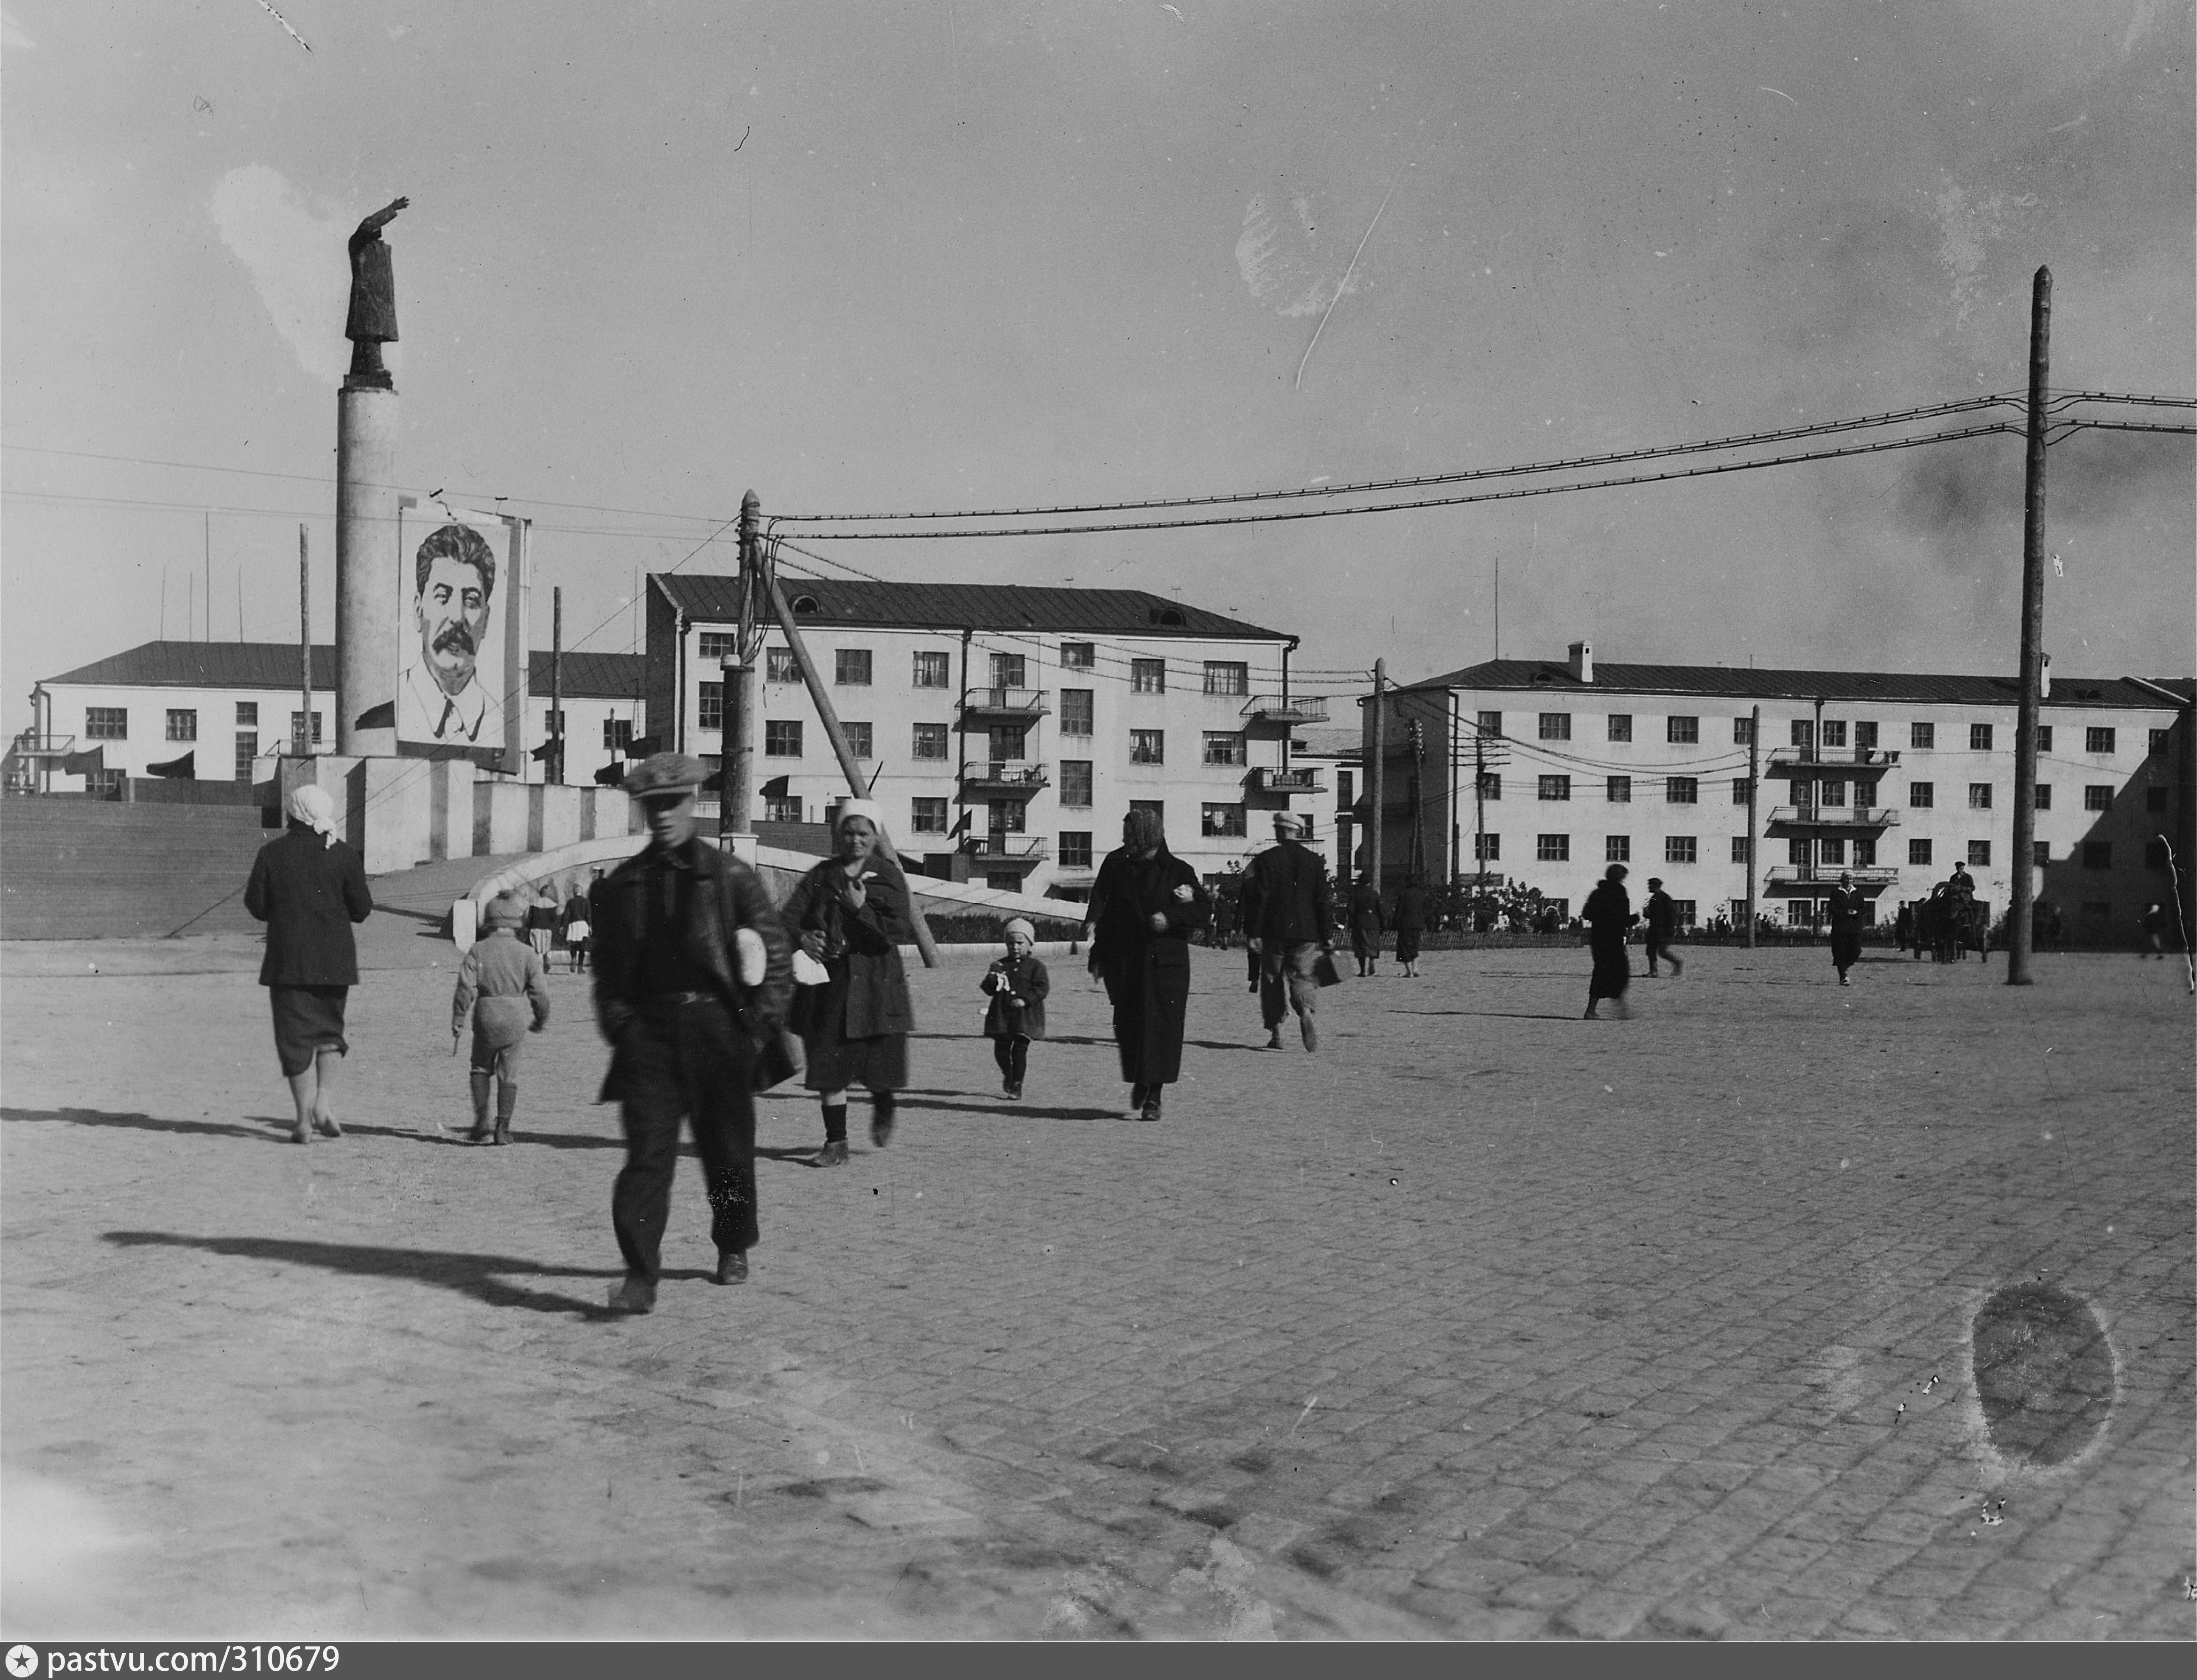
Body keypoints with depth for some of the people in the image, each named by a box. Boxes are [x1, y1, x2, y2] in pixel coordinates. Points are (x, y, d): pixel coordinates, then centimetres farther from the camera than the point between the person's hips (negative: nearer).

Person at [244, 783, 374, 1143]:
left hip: (287, 961, -1)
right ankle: (324, 1100, -1)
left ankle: (305, 1120, 3)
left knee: (295, 1038, 4)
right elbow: (362, 909, -1)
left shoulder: (271, 854, -3)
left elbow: (256, 905, 0)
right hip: (334, 961, 1)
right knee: (329, 1029, 16)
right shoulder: (342, 855, -2)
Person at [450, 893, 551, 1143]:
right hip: (516, 1019, 0)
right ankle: (503, 1129, 7)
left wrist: (458, 1022, 0)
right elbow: (540, 993, -2)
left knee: (481, 1068, 18)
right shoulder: (527, 954, -2)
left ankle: (482, 1124, 9)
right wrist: (541, 1020, 15)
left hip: (485, 1016, 0)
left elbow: (465, 989, -6)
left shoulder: (478, 951, -2)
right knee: (508, 1075, 8)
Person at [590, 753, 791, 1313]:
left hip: (718, 1025, 0)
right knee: (646, 1152, -9)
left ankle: (733, 1249, 33)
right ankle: (640, 1273, -10)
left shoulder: (730, 876, 3)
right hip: (647, 1029, 1)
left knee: (727, 1148, 11)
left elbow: (776, 947, 4)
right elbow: (607, 965, 15)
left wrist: (760, 1017, -3)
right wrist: (616, 1019, 2)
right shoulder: (620, 884, 9)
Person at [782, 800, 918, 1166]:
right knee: (829, 1065, -1)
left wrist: (862, 909, -18)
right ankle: (836, 1143, 8)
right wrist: (801, 938, -18)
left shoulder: (889, 876, 2)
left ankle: (883, 1109, 36)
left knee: (879, 1068, 2)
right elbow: (788, 916, 2)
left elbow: (902, 930, -9)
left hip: (876, 983, -2)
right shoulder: (821, 875, 8)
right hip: (829, 981, 2)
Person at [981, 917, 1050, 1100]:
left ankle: (1016, 1086, 2)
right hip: (1002, 1015, 3)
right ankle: (1008, 1074, 33)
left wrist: (1025, 1000, -19)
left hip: (1026, 1015, -3)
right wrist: (992, 981, -15)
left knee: (1019, 1050, -7)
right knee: (1001, 1050, 4)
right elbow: (987, 988, 9)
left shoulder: (1036, 966, 1)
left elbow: (1043, 988, -8)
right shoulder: (1000, 965, 11)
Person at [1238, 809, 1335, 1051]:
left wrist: (1253, 933, -4)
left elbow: (1258, 899, -7)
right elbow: (1324, 901, 4)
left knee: (1273, 983, 10)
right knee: (1304, 978, 4)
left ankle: (1276, 1033, 10)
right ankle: (1306, 1011, -26)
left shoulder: (1265, 859, -3)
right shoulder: (1314, 860, 4)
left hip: (1274, 934, -1)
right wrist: (1327, 937, 8)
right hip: (1307, 934, 1)